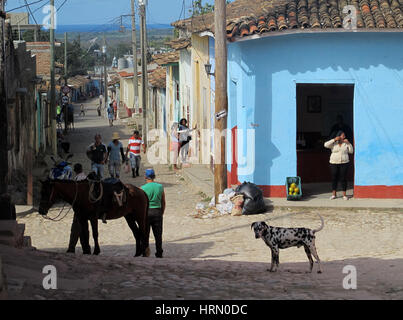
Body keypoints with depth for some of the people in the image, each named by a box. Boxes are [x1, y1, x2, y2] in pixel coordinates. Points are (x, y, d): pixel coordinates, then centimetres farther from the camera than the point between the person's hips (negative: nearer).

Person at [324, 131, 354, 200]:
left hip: (344, 163, 0)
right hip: (334, 163, 0)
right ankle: (333, 194, 11)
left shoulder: (346, 144, 6)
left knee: (343, 179, -1)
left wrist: (348, 143, -8)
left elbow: (351, 151, 2)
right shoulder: (333, 143, 1)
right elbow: (326, 145, -14)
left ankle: (344, 195, 3)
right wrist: (334, 140, -17)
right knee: (334, 178, 3)